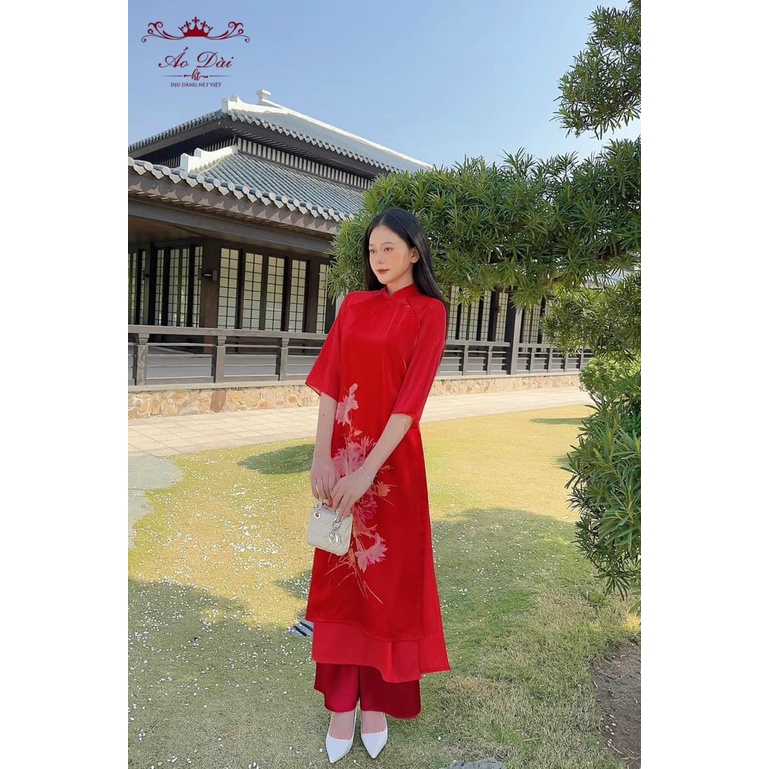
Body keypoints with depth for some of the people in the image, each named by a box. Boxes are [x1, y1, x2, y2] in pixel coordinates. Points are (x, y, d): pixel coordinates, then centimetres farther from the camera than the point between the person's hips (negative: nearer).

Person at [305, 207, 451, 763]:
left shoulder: (428, 312, -4)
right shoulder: (355, 306, 8)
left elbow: (411, 399, -14)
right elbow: (329, 382, 0)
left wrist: (367, 472, -20)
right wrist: (322, 458, -12)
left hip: (392, 459, -4)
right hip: (340, 455, 4)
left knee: (386, 575, 9)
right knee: (339, 575, 10)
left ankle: (377, 700, 28)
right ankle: (342, 701, 26)